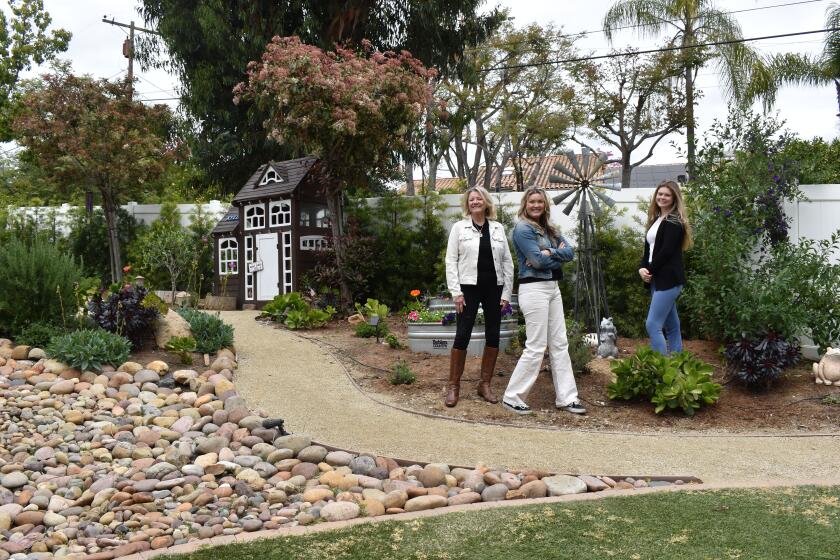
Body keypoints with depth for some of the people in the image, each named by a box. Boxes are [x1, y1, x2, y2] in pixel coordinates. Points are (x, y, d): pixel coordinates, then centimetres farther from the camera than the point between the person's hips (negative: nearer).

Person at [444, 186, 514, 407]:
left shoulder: (498, 228, 8)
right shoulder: (459, 228, 2)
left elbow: (507, 262, 8)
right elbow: (451, 261, -1)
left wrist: (507, 292, 2)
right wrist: (456, 292, -9)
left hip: (494, 289, 3)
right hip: (469, 288, -3)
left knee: (493, 337, 5)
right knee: (462, 336, -4)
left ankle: (485, 384, 17)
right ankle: (453, 386, 6)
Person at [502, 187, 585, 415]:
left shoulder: (549, 229, 15)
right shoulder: (523, 228, -9)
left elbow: (570, 252, 3)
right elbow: (538, 261, -18)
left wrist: (549, 253, -13)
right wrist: (559, 254, -2)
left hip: (553, 288, 8)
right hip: (534, 289, -8)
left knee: (560, 345, 9)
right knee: (536, 347, -7)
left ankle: (566, 398, 15)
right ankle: (512, 397, 3)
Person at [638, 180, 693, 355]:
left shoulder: (675, 221, -8)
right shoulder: (655, 219, 17)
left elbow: (667, 251, -16)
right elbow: (648, 248, 14)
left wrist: (650, 269, -9)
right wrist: (642, 268, -3)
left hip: (668, 279, -9)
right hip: (657, 279, 9)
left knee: (653, 325, -15)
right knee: (671, 326, 11)